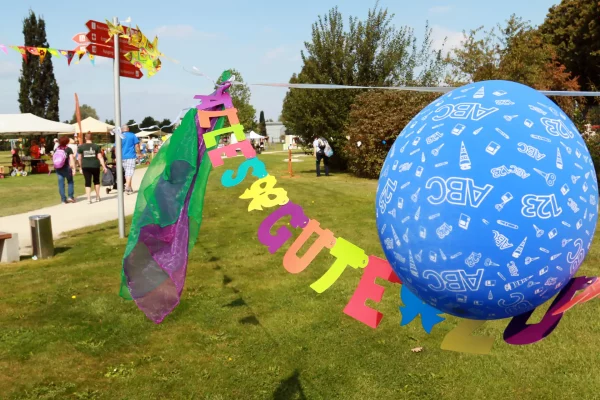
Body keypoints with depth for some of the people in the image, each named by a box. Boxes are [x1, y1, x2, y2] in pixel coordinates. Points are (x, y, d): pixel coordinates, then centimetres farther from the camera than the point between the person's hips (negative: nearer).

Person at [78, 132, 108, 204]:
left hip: (86, 167, 0)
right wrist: (104, 166, -2)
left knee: (88, 182, 3)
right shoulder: (96, 146, -1)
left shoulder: (81, 147, 1)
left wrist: (81, 167, 15)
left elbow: (79, 158, 4)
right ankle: (97, 197, 24)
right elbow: (100, 157, -4)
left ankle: (89, 199, -6)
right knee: (96, 181, 19)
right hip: (95, 166, 0)